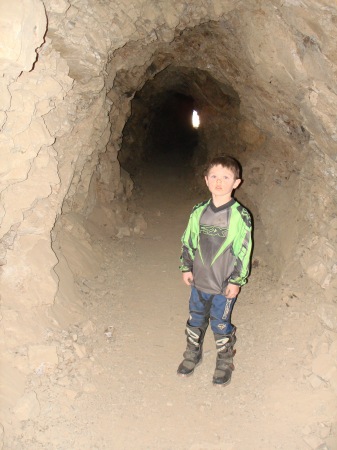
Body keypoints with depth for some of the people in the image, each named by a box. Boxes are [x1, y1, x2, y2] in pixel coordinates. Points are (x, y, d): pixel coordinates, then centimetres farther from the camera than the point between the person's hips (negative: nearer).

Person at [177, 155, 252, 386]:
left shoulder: (240, 216, -13)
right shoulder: (198, 212, -1)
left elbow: (243, 251, -10)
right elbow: (188, 241, 8)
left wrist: (236, 281, -9)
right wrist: (186, 267, 7)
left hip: (225, 284, -4)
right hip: (199, 280, 4)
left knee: (221, 324, 10)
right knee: (195, 319, 19)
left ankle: (225, 362, 34)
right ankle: (193, 354, 42)